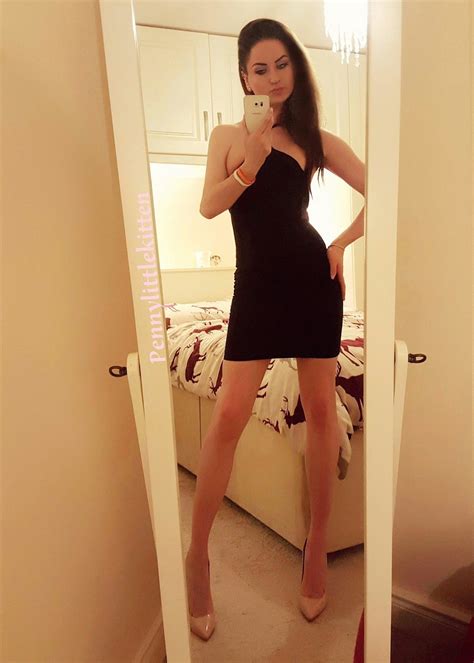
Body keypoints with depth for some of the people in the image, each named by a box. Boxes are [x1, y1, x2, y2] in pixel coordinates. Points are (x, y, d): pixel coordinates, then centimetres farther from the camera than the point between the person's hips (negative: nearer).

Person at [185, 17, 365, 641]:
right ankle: (197, 554, 15)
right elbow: (209, 206, -1)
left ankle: (318, 542, 26)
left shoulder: (316, 139, 12)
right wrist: (250, 163, -13)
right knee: (228, 416, -6)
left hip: (313, 281, 1)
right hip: (256, 287, -1)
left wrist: (342, 243, -1)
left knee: (321, 411, 5)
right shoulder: (228, 136, 14)